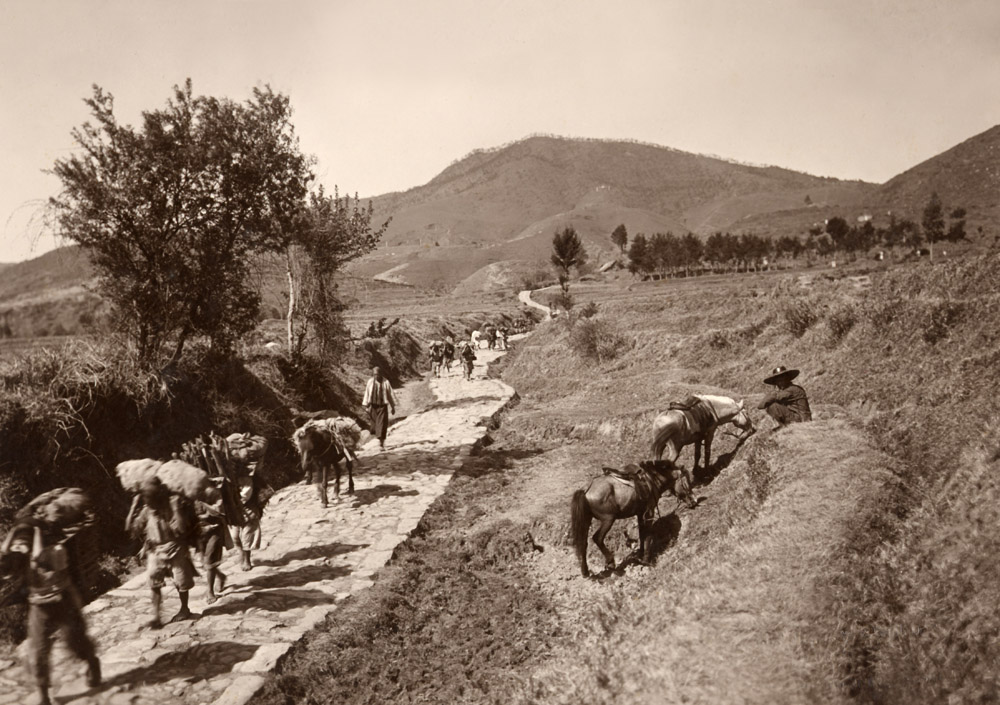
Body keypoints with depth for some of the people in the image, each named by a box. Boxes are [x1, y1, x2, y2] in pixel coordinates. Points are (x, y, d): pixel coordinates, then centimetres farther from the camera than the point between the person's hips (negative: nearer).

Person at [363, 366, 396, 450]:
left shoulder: (385, 382, -4)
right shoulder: (370, 382, 0)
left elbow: (390, 395, 3)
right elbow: (367, 394, 5)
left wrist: (393, 407, 5)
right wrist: (366, 406, 3)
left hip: (382, 406, -2)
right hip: (373, 406, 2)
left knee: (382, 425, -7)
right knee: (374, 423, 6)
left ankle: (381, 443, -4)